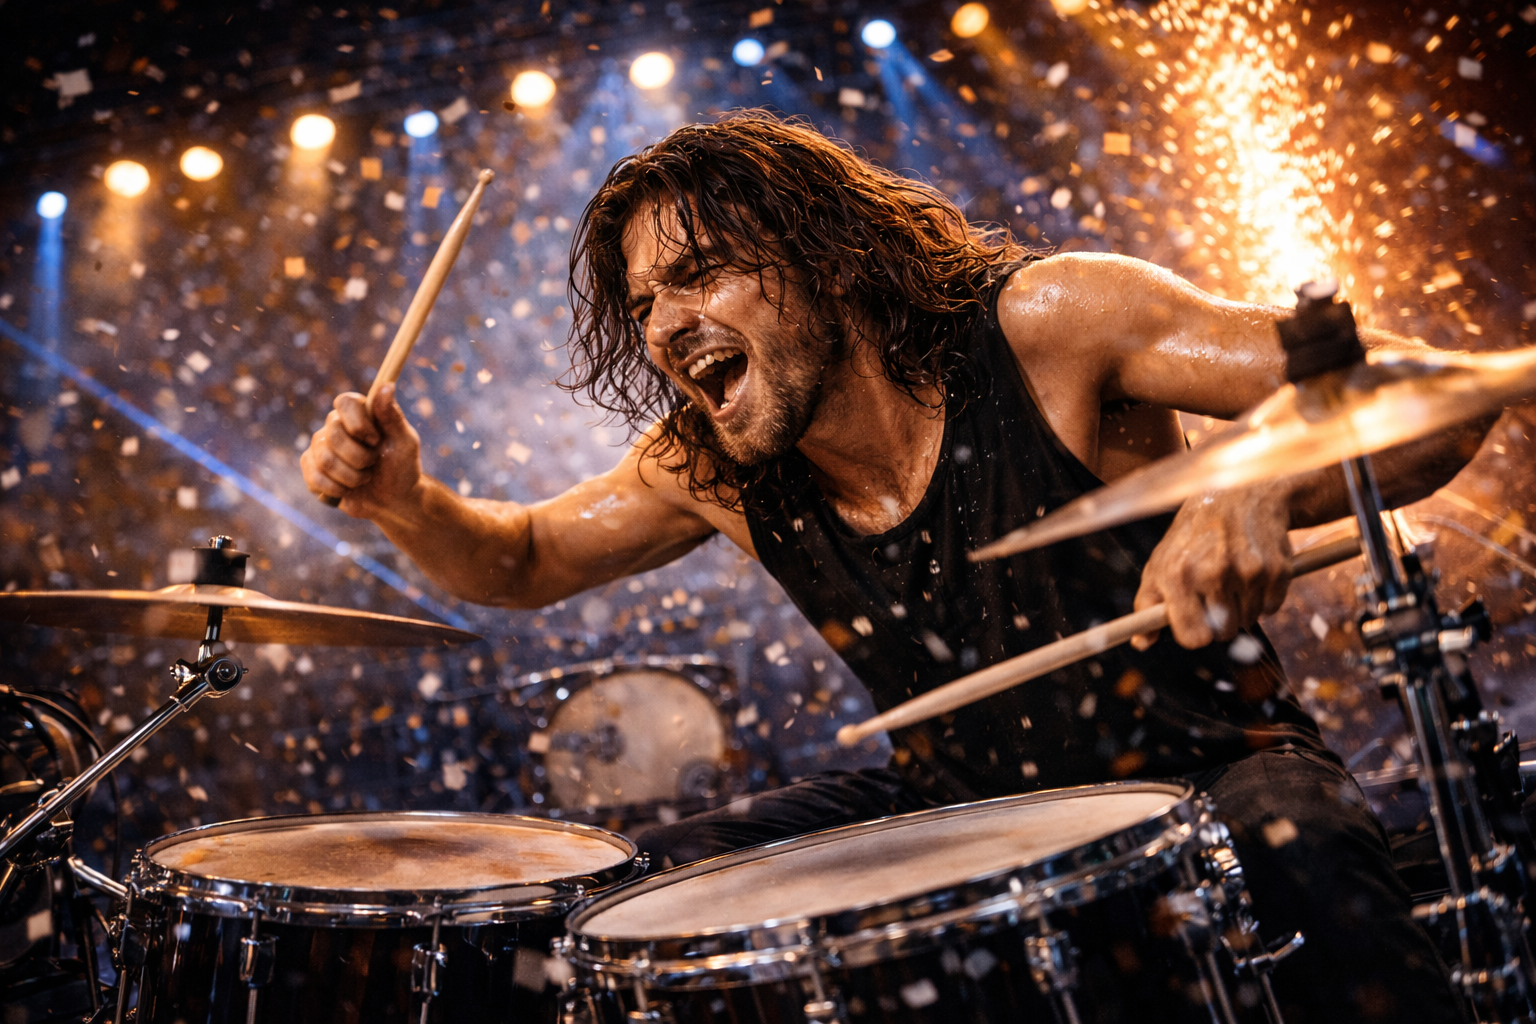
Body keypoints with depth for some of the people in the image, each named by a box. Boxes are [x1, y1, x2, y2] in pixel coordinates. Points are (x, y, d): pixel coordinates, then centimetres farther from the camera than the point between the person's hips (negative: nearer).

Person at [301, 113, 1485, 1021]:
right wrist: (402, 498, -14)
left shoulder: (1043, 324, -21)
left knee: (1296, 858, -37)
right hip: (959, 799, 4)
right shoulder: (707, 464, -8)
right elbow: (522, 560, 9)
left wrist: (1260, 492, -45)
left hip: (1197, 766, -4)